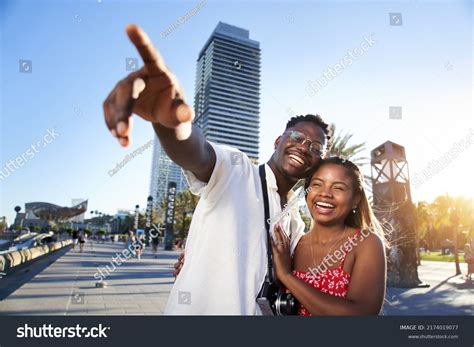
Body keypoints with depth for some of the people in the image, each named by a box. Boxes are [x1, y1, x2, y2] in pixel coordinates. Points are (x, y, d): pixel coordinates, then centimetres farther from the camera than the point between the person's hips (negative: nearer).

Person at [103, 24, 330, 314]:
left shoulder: (295, 222, 9)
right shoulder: (235, 169, -12)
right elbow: (195, 154, -33)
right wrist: (169, 117, -54)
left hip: (260, 309, 7)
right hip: (196, 307, -6)